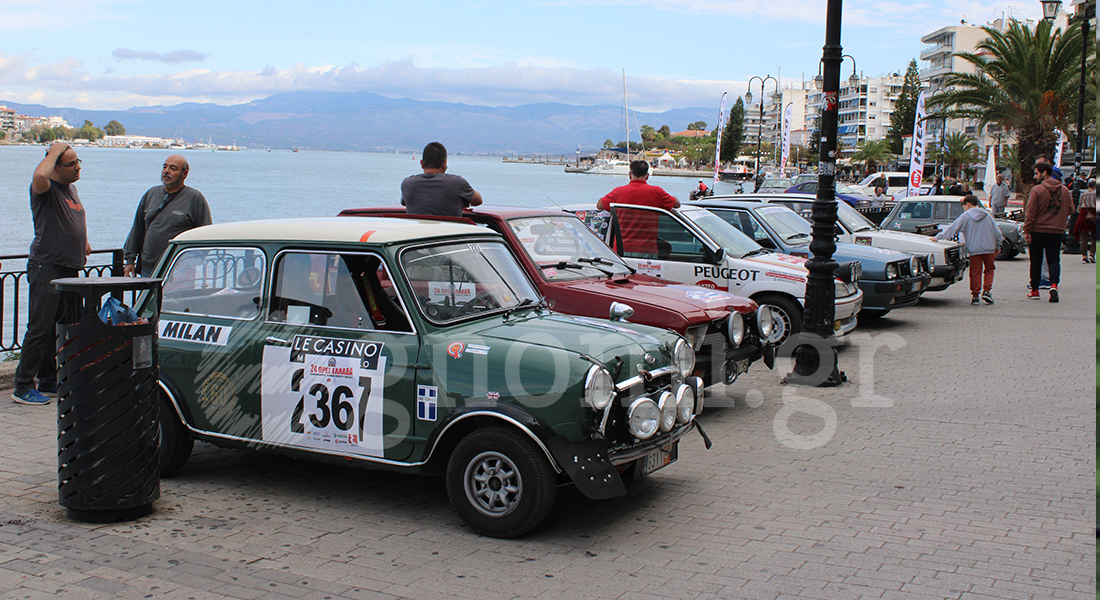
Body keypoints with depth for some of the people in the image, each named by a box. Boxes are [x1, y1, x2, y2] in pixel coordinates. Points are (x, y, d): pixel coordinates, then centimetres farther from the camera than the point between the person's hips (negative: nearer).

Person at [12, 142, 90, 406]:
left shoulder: (72, 189, 15)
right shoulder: (46, 189, -11)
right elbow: (40, 175, -36)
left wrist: (83, 241, 22)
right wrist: (55, 151, -21)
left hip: (70, 270, 8)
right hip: (46, 268, -8)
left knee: (60, 329, 13)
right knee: (39, 329, -7)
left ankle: (49, 383, 23)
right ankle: (22, 388, -1)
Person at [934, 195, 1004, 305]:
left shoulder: (965, 216, -3)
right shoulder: (987, 215, 6)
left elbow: (952, 229, -4)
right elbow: (997, 232, 9)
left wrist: (938, 237, 2)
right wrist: (997, 246, 21)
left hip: (974, 249, -2)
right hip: (989, 248, 2)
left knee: (975, 273, 5)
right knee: (989, 270, 15)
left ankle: (975, 295, 6)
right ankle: (987, 291, 1)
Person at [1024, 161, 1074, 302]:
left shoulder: (1037, 190, -10)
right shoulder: (1064, 190, 5)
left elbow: (1030, 213, -13)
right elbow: (1070, 209, 11)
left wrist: (1027, 230, -10)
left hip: (1038, 231, -3)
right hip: (1057, 232, 3)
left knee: (1036, 261, 8)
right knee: (1053, 260, 6)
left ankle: (1035, 290, 14)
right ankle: (1054, 284, -17)